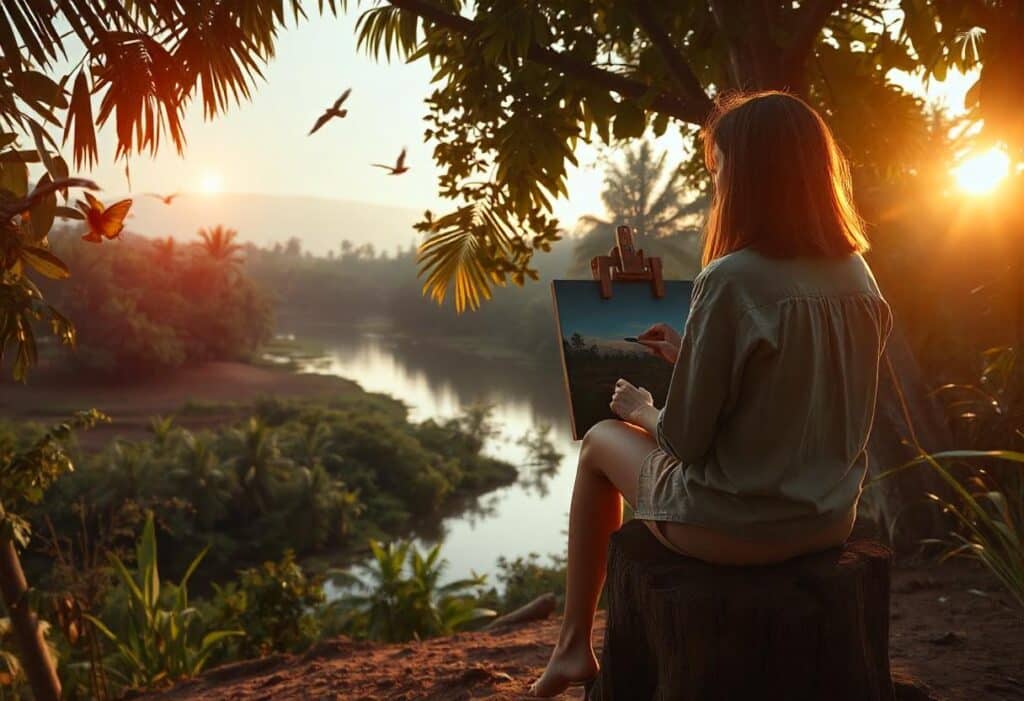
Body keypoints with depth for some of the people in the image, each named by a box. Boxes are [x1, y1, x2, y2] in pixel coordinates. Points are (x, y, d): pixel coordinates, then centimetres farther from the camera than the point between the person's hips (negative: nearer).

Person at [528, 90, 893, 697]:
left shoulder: (731, 280, -23)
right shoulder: (858, 276, -1)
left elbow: (685, 439, -19)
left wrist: (642, 409, 2)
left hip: (732, 531, -7)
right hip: (831, 520, 7)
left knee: (603, 441, 19)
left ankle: (574, 646, 29)